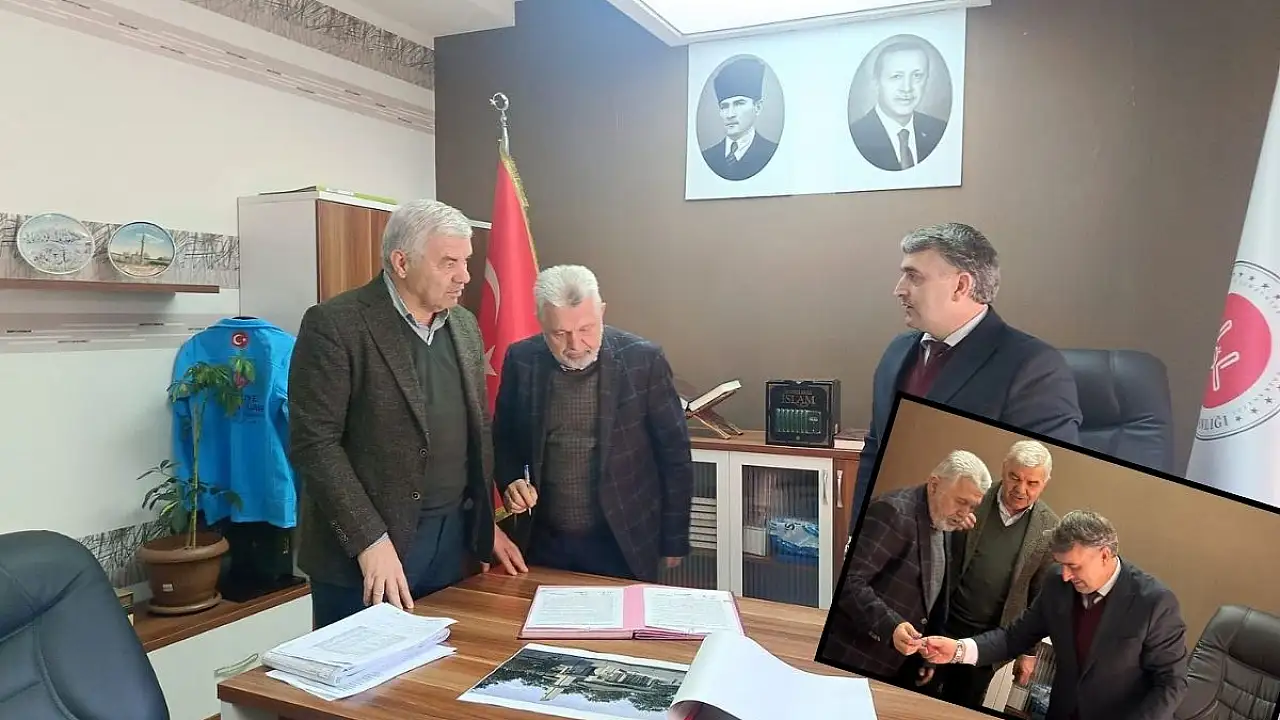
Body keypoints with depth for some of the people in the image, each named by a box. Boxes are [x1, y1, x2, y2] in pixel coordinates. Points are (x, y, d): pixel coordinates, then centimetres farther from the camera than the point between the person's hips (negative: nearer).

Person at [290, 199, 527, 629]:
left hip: (453, 537, 6)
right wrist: (370, 540, -19)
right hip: (362, 547, -6)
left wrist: (487, 525, 11)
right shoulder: (334, 325, -12)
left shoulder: (464, 326, 8)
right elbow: (314, 443, -15)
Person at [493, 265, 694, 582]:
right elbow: (503, 439, 9)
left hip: (622, 545, -2)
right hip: (543, 543, 3)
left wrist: (674, 541, -1)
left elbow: (675, 454, -5)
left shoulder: (644, 360, -13)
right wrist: (511, 482, -10)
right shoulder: (521, 360, -5)